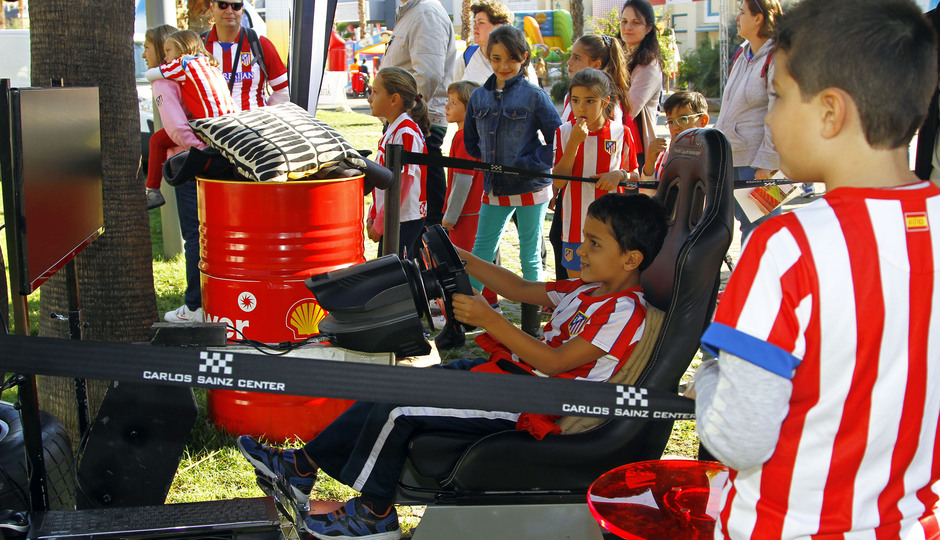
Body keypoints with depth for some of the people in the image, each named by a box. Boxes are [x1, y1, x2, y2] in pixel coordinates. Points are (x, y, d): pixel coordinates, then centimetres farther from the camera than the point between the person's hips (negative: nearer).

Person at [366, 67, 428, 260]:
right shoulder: (392, 129, 13)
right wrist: (373, 216, 14)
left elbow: (403, 181, -21)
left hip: (405, 221, -9)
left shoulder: (406, 133, -17)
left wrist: (380, 223, -18)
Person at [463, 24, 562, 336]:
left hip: (531, 189, -4)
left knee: (530, 258, 7)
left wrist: (532, 165, -14)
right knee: (480, 255, 6)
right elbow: (470, 141, 17)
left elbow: (559, 138, -6)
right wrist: (488, 160, 3)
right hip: (494, 189, 4)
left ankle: (531, 325, 18)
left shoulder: (534, 96, -7)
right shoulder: (479, 97, 5)